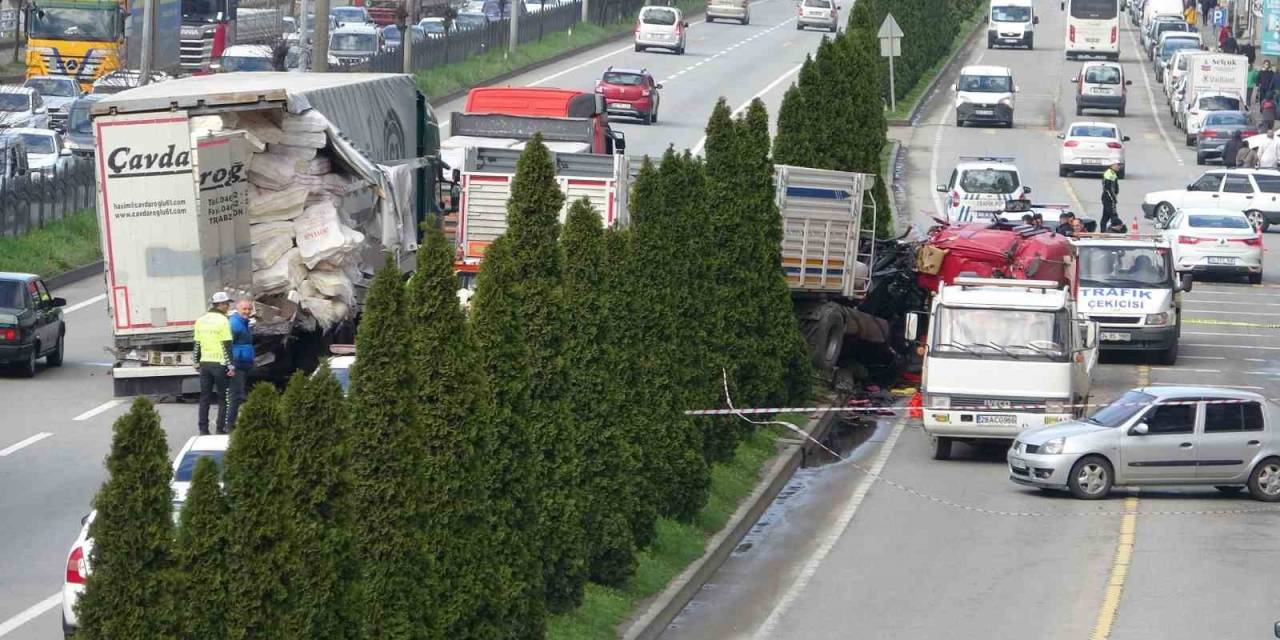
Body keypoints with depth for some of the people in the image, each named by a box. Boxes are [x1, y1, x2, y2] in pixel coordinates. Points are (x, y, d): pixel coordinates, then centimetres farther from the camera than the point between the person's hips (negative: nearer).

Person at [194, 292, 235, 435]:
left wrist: (197, 363, 20)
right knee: (223, 397, 3)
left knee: (205, 397, 10)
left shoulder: (200, 321, 7)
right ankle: (221, 428, 1)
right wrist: (231, 365, -12)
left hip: (205, 364, 5)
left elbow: (197, 344, 12)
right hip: (219, 364, -5)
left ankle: (203, 429, 10)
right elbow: (227, 346, -14)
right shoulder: (223, 321, -11)